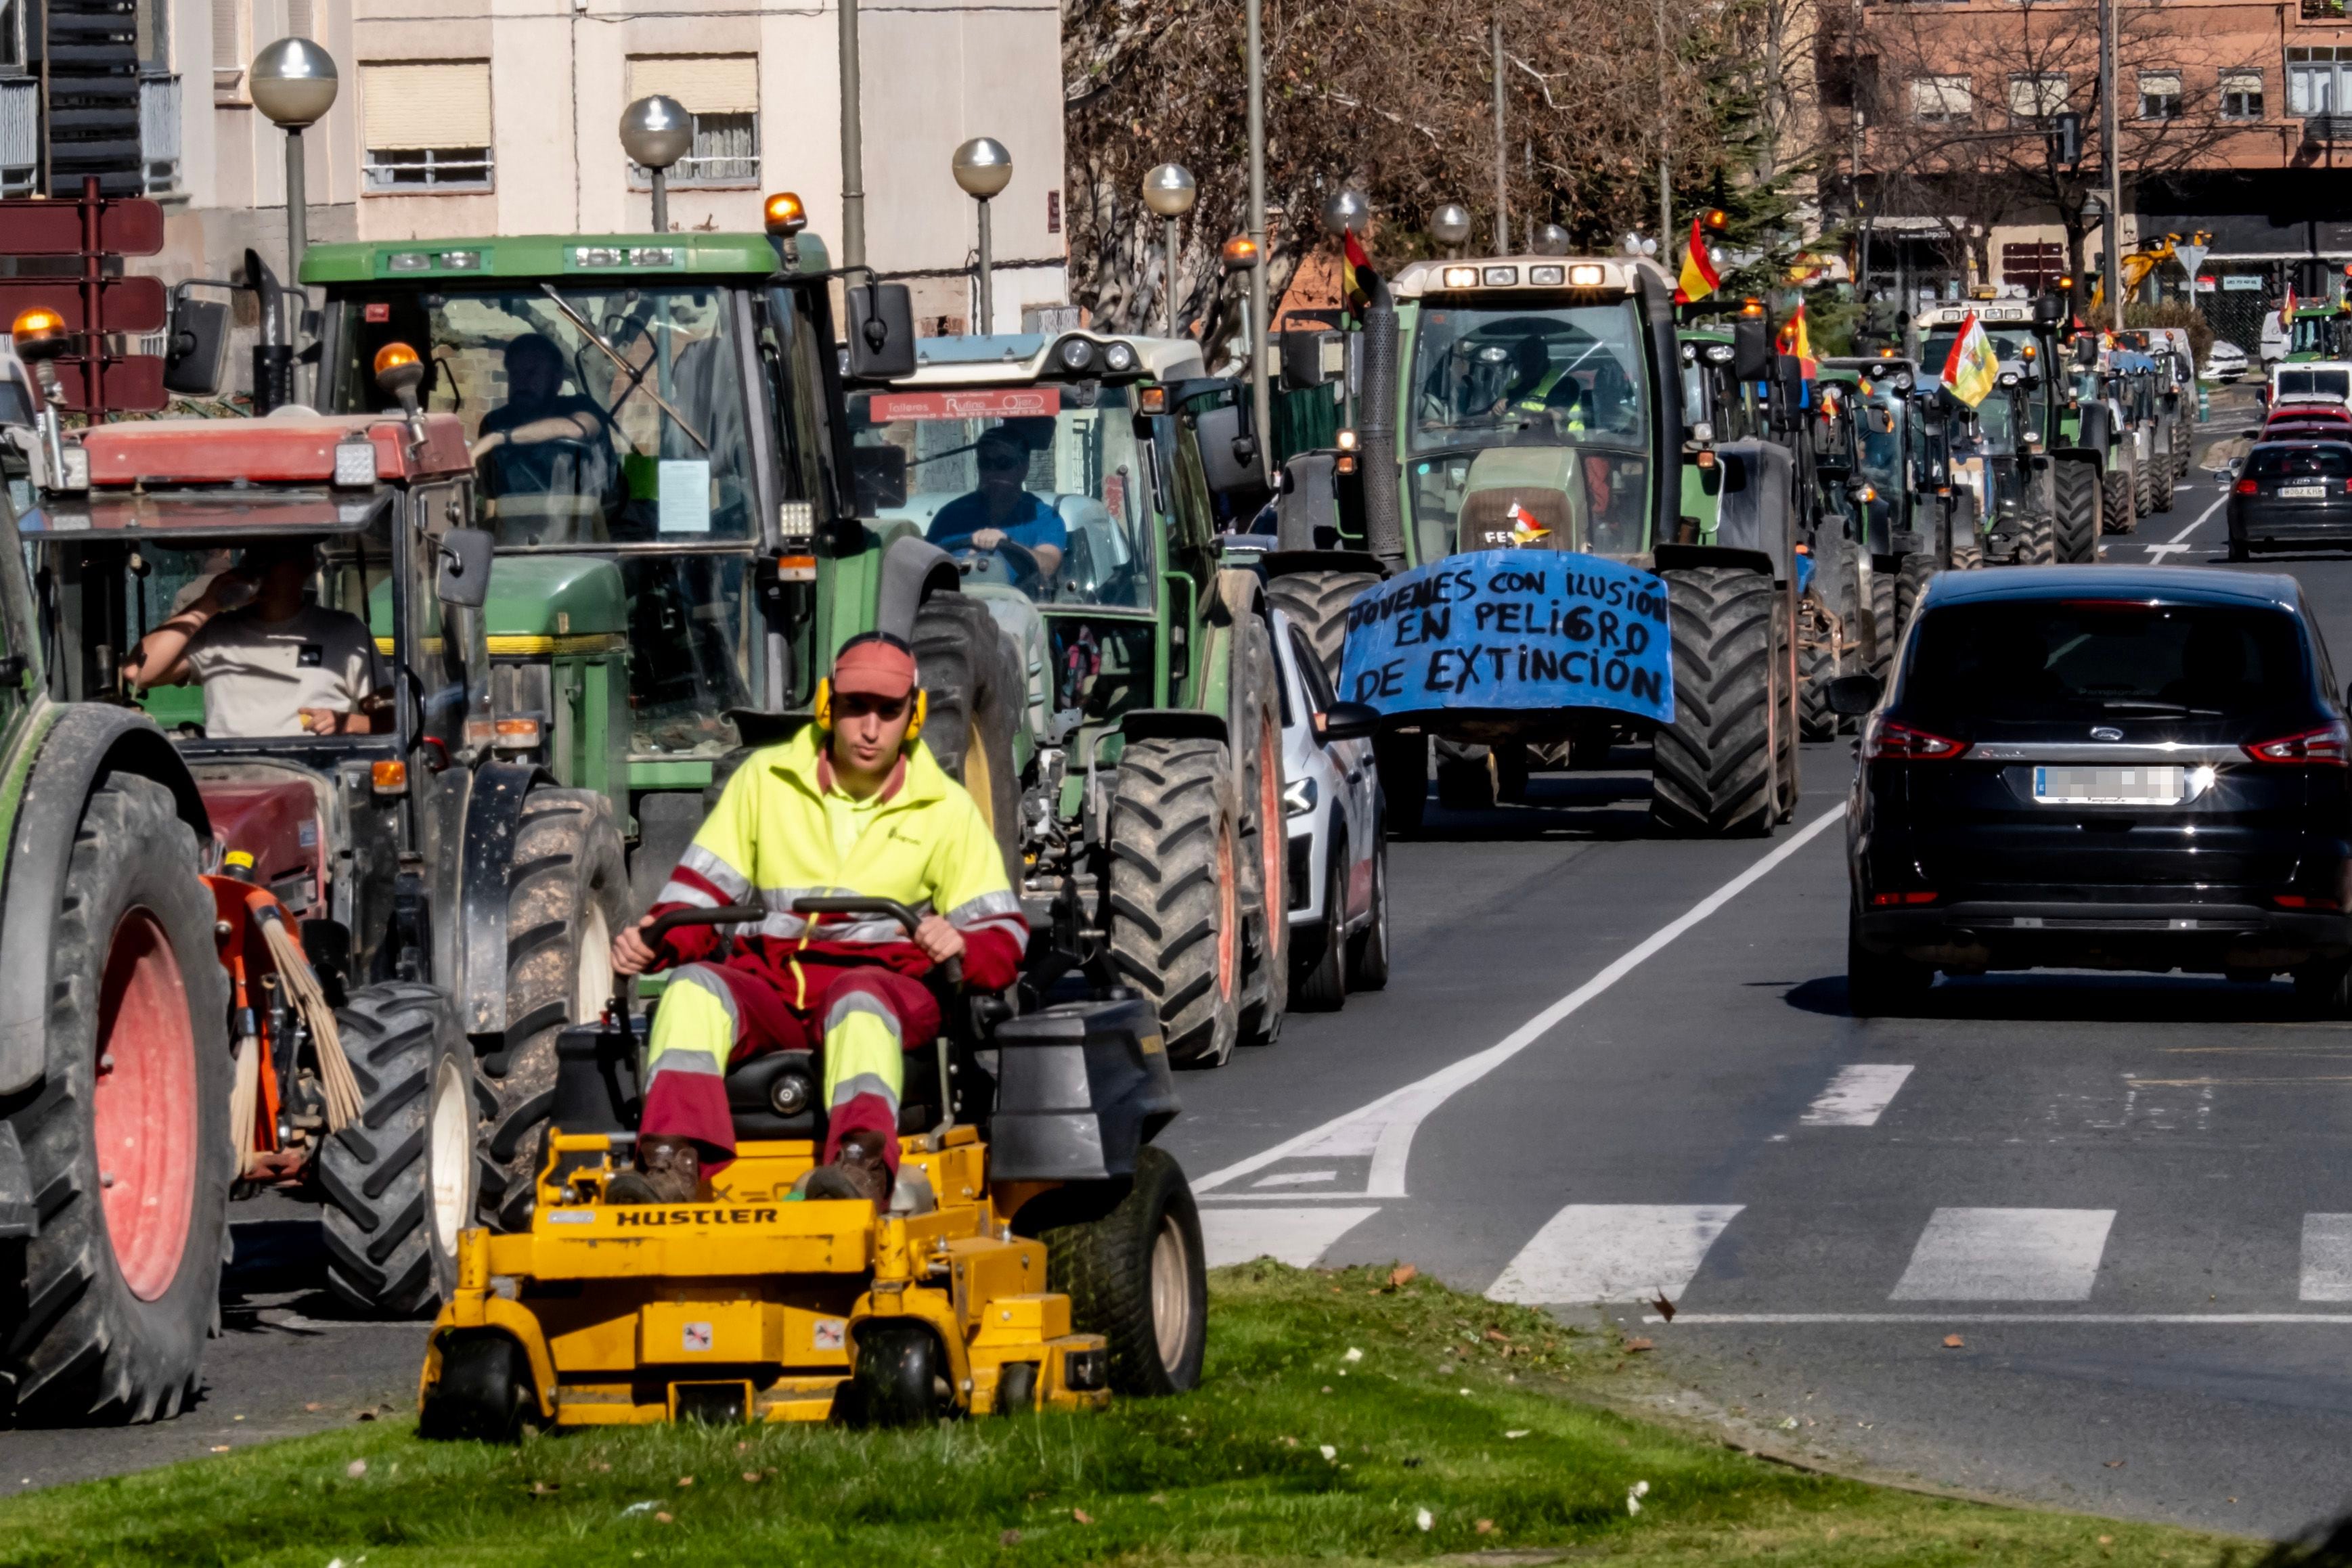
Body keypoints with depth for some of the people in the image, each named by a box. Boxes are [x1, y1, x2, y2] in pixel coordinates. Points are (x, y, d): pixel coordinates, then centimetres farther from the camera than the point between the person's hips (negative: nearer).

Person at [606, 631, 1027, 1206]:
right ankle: (673, 1163, -49)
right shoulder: (765, 781, 12)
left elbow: (1004, 936, 7)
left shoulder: (945, 809, 10)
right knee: (694, 987, -30)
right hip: (769, 986, 2)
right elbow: (700, 892, 11)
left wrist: (961, 946, -18)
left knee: (858, 998, -39)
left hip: (888, 983, -2)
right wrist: (656, 937, -11)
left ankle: (862, 1163, -63)